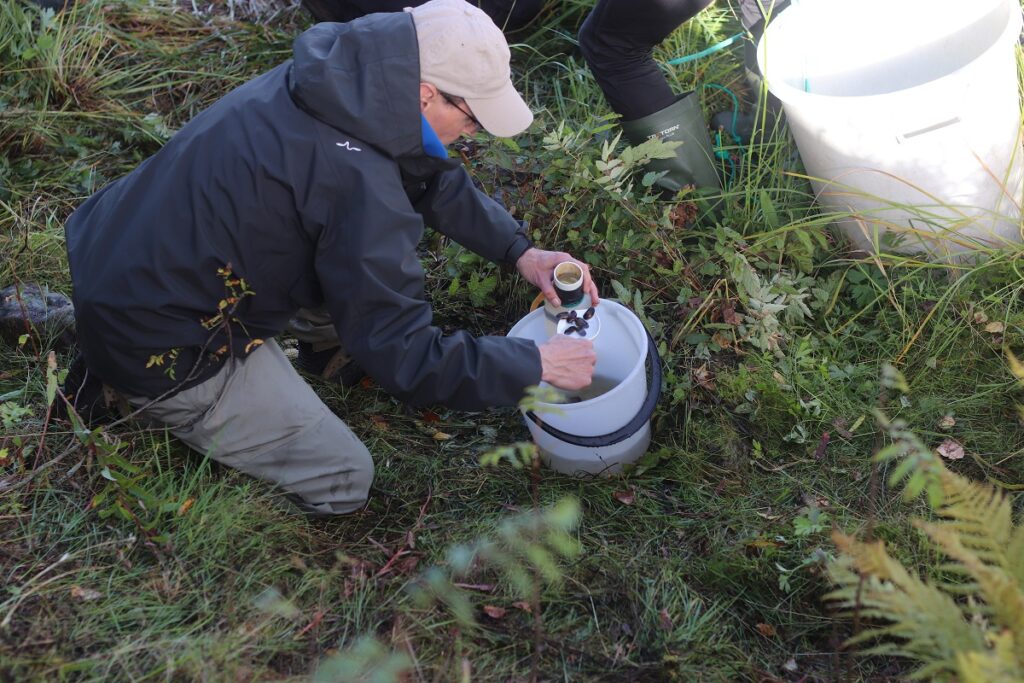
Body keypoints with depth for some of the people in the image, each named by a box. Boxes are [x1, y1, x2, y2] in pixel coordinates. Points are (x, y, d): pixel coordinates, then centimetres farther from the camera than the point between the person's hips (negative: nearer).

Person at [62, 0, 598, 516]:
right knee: (342, 481, 3)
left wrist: (519, 250, 3)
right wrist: (536, 365, -15)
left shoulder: (343, 77, -4)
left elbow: (436, 179, 13)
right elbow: (404, 360, -24)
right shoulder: (357, 180, -30)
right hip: (152, 345, -8)